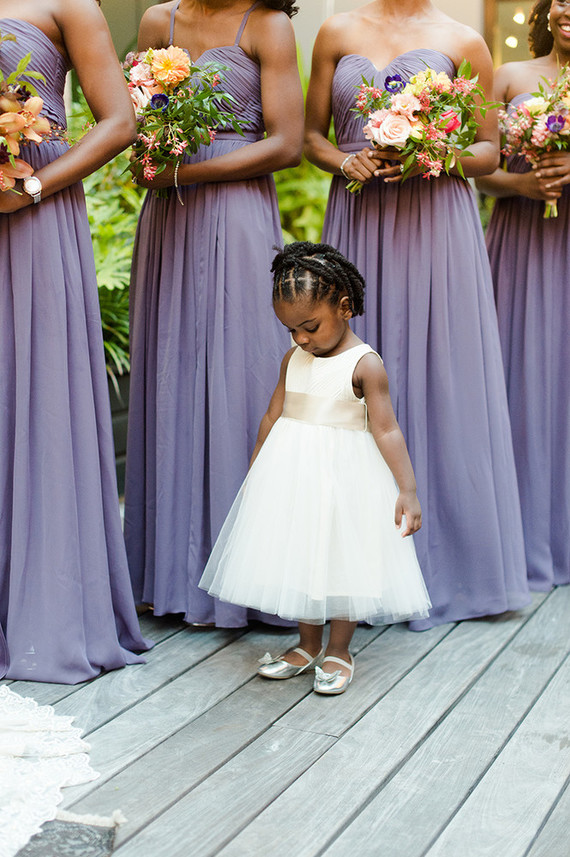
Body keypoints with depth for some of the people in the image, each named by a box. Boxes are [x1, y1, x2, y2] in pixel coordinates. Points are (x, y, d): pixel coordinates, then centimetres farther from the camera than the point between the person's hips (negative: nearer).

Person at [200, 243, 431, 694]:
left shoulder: (365, 365, -13)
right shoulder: (293, 359, 5)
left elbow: (386, 429, -16)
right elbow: (273, 416, 13)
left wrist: (407, 490, -20)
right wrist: (255, 472, 19)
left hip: (344, 475, -5)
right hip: (292, 473, 6)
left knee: (343, 559, 3)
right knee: (298, 557, 12)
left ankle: (338, 652, 18)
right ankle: (308, 645, 28)